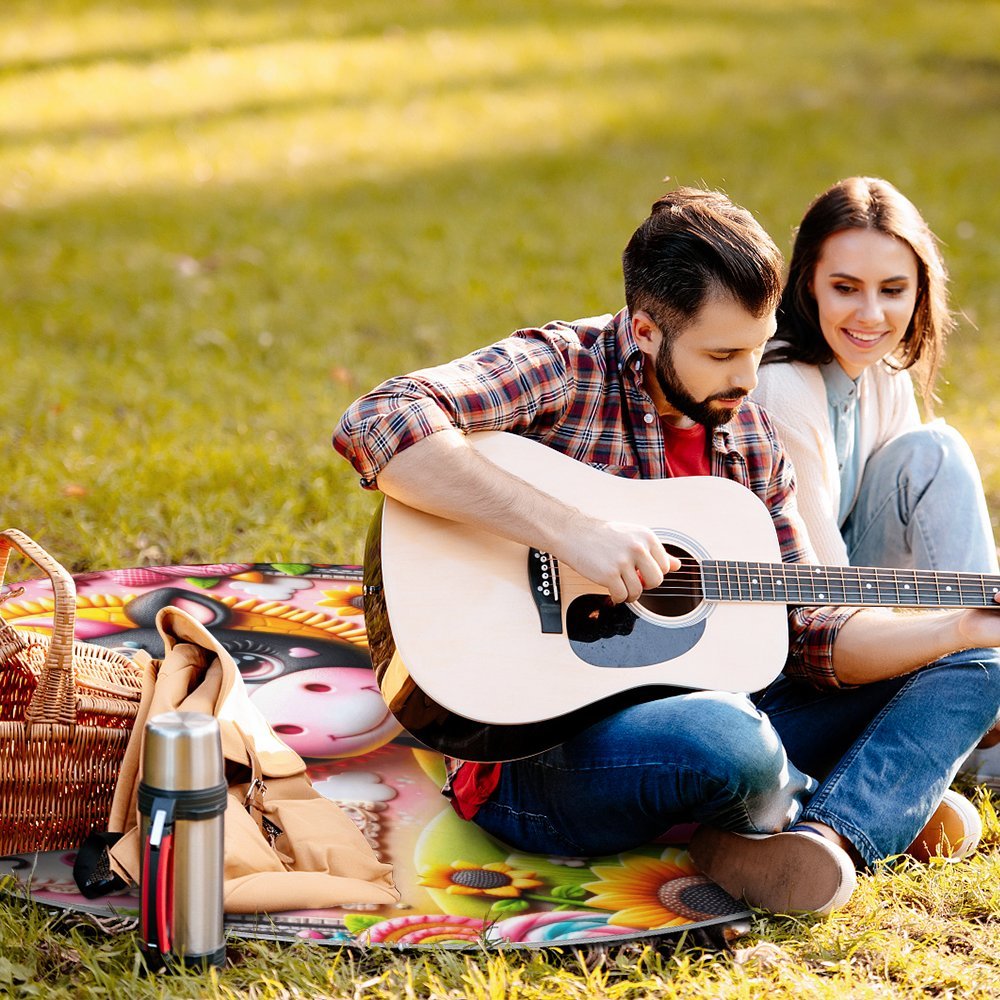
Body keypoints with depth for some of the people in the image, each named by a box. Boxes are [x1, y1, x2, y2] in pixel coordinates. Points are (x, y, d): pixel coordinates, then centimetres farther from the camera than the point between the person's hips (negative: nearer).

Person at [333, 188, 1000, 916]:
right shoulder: (561, 370, -11)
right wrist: (569, 529, -32)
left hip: (694, 712, 8)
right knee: (726, 741, -40)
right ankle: (884, 805, -3)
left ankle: (827, 838, -23)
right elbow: (376, 426, -29)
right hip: (536, 751, -8)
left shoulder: (749, 438, 10)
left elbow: (807, 634, 11)